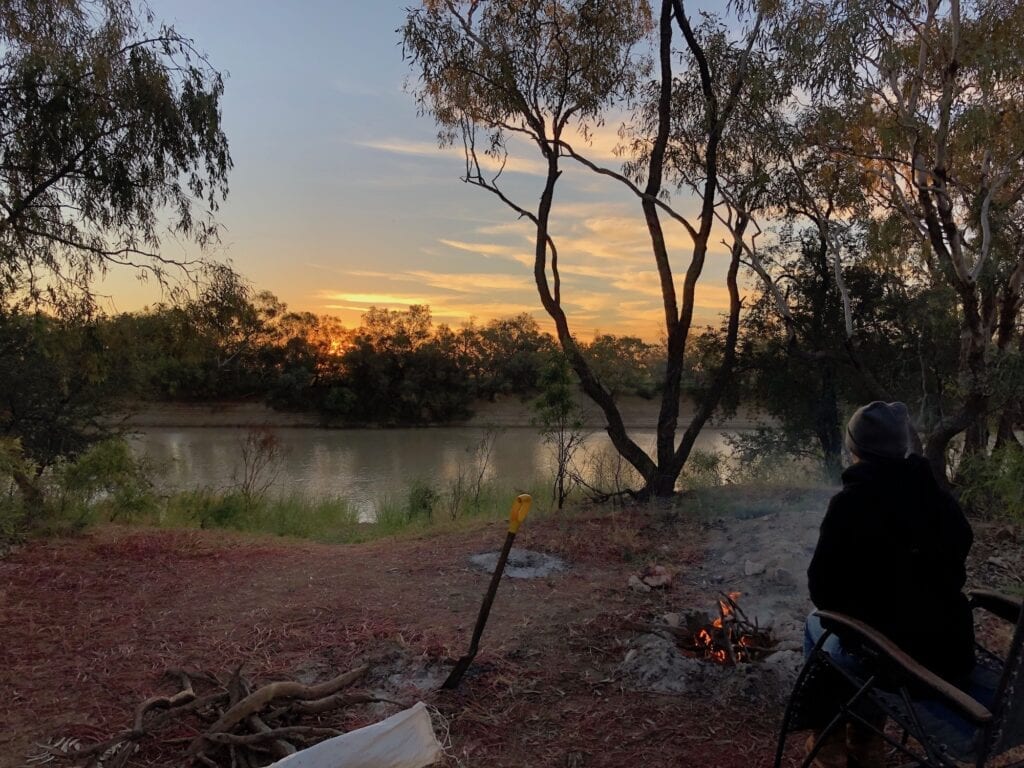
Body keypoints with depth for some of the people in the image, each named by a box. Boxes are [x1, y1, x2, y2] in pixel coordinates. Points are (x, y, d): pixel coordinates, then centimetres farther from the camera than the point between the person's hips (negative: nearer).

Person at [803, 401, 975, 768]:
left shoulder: (850, 502, -14)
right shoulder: (942, 499, 3)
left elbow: (822, 589, -10)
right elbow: (954, 573, 15)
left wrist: (847, 608, 14)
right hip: (954, 653, 5)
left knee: (816, 627, 24)